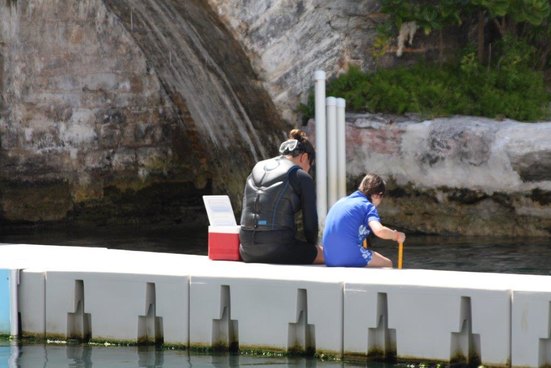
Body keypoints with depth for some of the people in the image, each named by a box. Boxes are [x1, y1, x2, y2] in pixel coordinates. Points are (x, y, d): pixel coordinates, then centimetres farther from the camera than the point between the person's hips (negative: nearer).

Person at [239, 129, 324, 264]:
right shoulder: (301, 177, 0)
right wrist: (312, 245, 19)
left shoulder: (256, 169, 19)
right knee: (323, 253, 18)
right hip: (278, 251, -6)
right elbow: (310, 221, -1)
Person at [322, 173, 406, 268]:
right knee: (387, 264, 16)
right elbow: (379, 230, -22)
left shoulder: (341, 202, 19)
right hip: (350, 257, -8)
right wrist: (396, 235, -3)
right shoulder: (367, 206, -4)